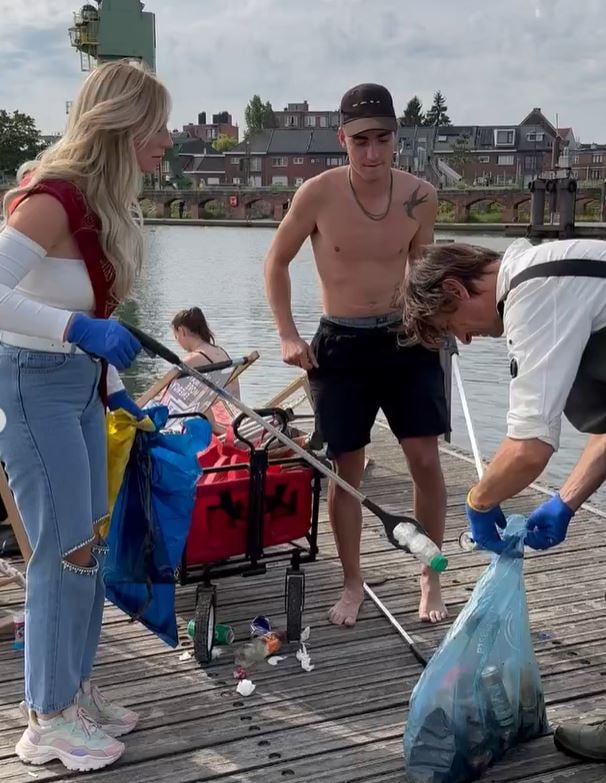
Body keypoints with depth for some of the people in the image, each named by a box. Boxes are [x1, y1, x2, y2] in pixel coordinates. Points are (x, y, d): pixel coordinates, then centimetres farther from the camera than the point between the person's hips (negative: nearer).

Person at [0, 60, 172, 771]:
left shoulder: (106, 204, 6)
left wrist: (114, 388, 18)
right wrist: (79, 330, -37)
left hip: (81, 381, 9)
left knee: (90, 543, 15)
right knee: (66, 548, -2)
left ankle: (72, 692, 31)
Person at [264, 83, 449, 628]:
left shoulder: (421, 197, -6)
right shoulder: (318, 195, -13)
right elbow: (277, 262, 1)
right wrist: (288, 336, -5)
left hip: (405, 338, 2)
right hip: (340, 344, -2)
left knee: (426, 459, -1)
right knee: (346, 467, 4)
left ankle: (432, 577, 18)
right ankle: (353, 584, 22)